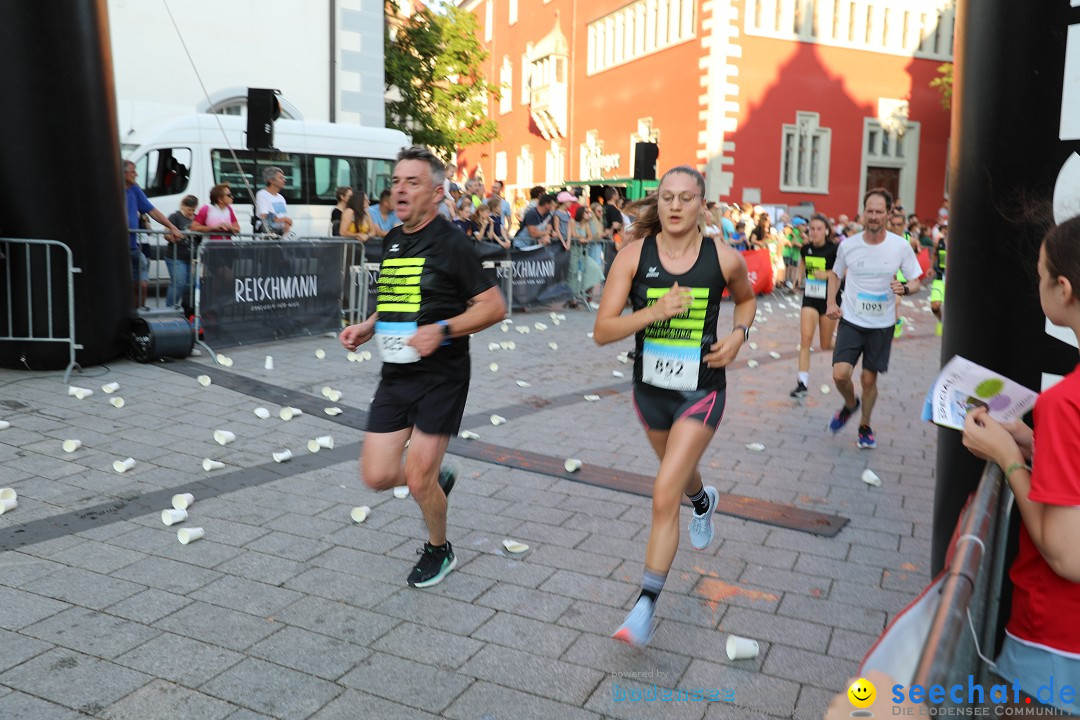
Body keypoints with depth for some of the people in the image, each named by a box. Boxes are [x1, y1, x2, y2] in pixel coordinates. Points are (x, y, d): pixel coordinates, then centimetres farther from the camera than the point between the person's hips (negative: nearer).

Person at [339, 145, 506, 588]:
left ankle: (439, 550, 28)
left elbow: (494, 306, -12)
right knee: (377, 475, 2)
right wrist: (367, 327, 7)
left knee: (417, 480, -1)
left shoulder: (451, 244, -11)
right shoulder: (392, 241, 12)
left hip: (441, 377, -6)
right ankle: (439, 480, 34)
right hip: (395, 376, 7)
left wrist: (442, 329, -24)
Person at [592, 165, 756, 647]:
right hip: (650, 387, 3)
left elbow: (746, 299, 13)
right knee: (680, 470, 29)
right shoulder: (634, 256, -11)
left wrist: (739, 334, -6)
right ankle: (703, 501, 67)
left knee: (665, 495, -14)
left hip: (701, 390, -3)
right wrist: (654, 311, -28)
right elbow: (602, 331, -14)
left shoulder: (724, 259, -10)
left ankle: (646, 606, -1)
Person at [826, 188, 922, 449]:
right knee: (840, 374, -13)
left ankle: (865, 426, 31)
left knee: (869, 379, 8)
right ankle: (850, 404, 21)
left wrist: (905, 289, -23)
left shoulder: (901, 246, -9)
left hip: (882, 324, 0)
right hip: (851, 321, 0)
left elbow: (916, 283, 0)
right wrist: (831, 302, -2)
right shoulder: (848, 245, -6)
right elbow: (835, 274, 13)